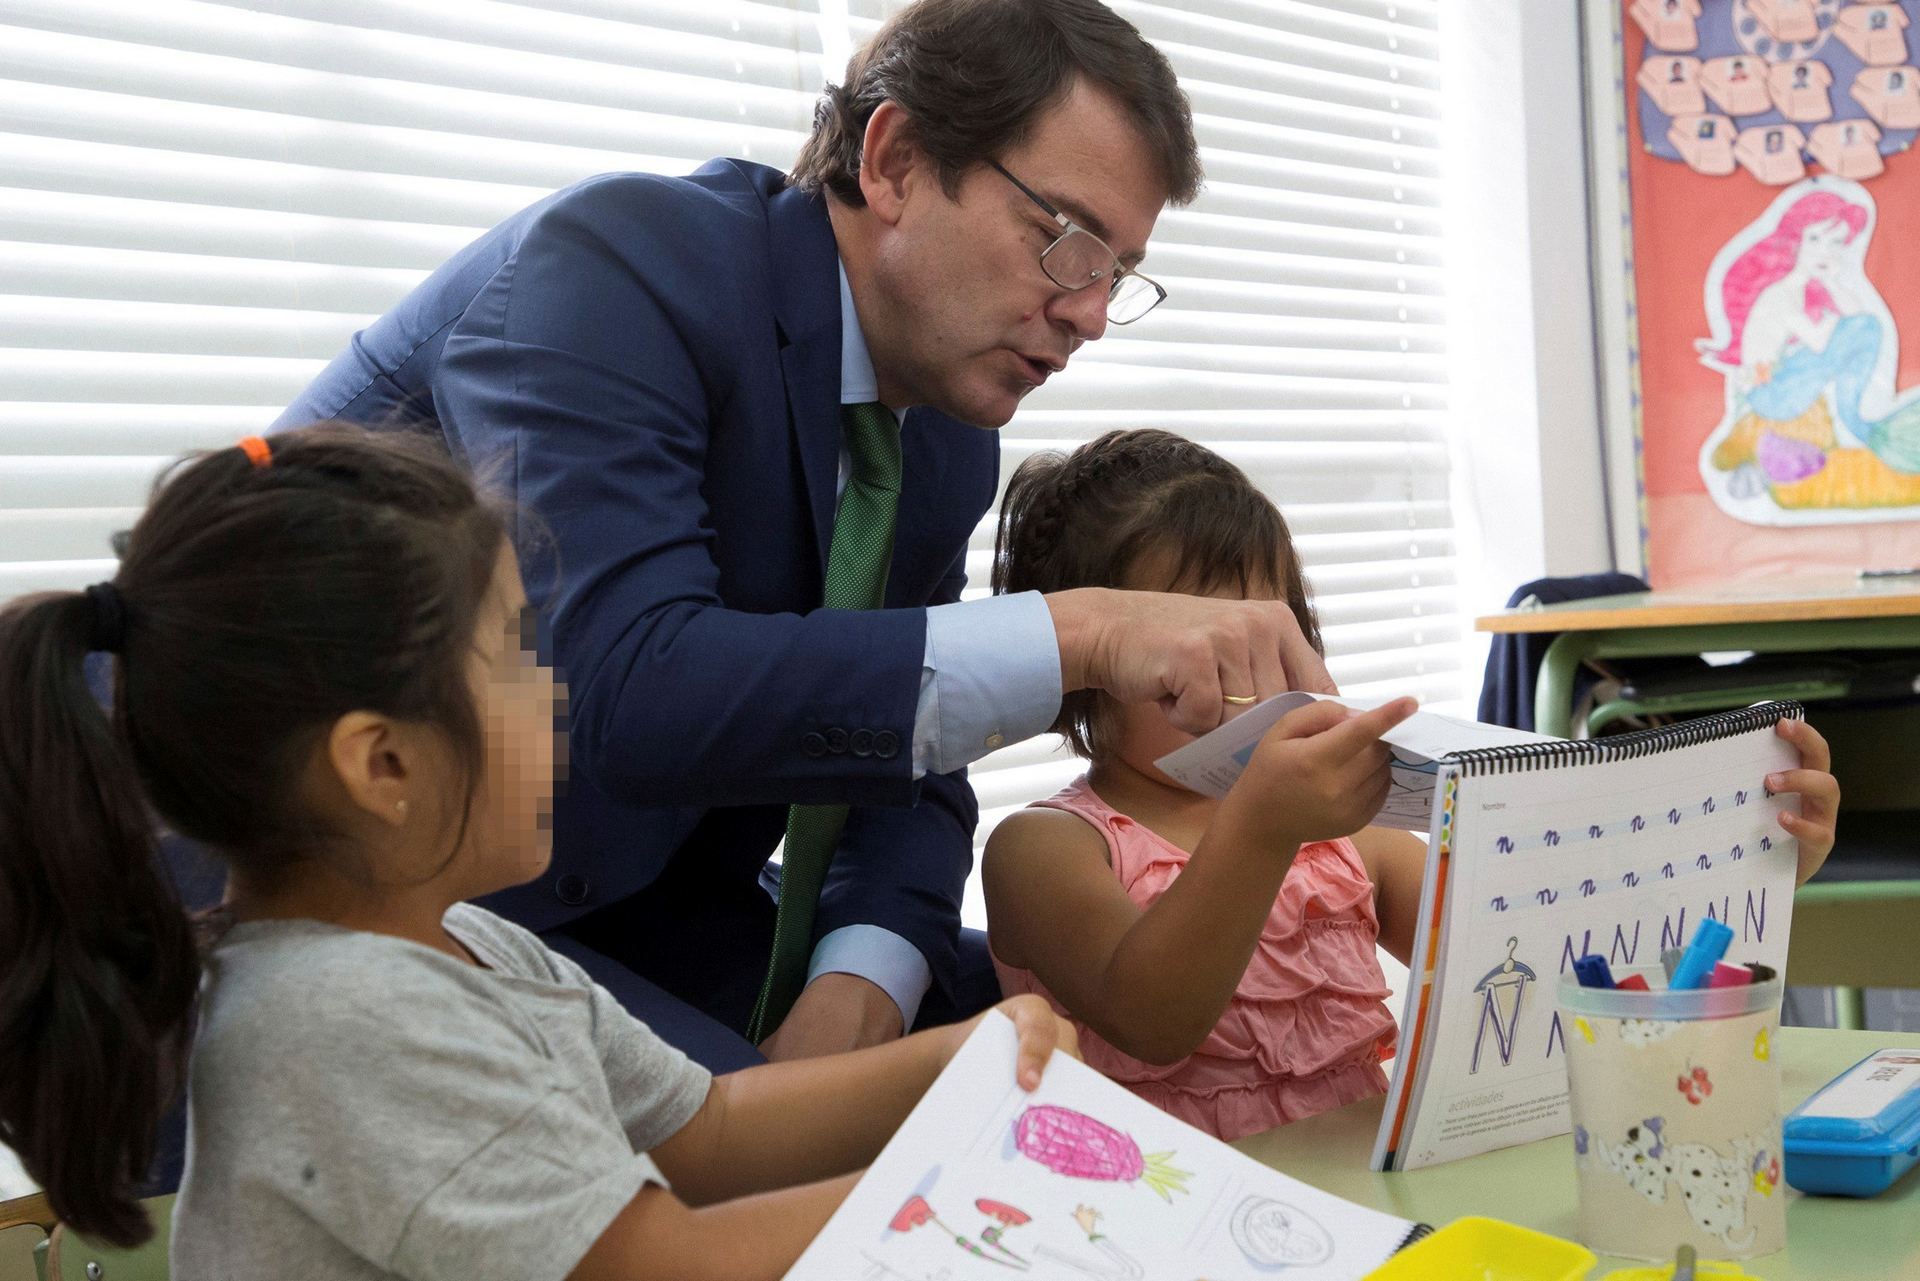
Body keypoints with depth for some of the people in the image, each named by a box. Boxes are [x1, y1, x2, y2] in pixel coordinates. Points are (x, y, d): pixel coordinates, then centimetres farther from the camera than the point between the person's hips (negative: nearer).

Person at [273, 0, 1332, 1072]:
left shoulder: (953, 439, 4)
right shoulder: (616, 268, -21)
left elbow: (908, 761, 5)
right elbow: (626, 689, -35)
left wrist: (859, 987, -17)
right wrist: (1077, 639, -38)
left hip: (646, 905, 8)